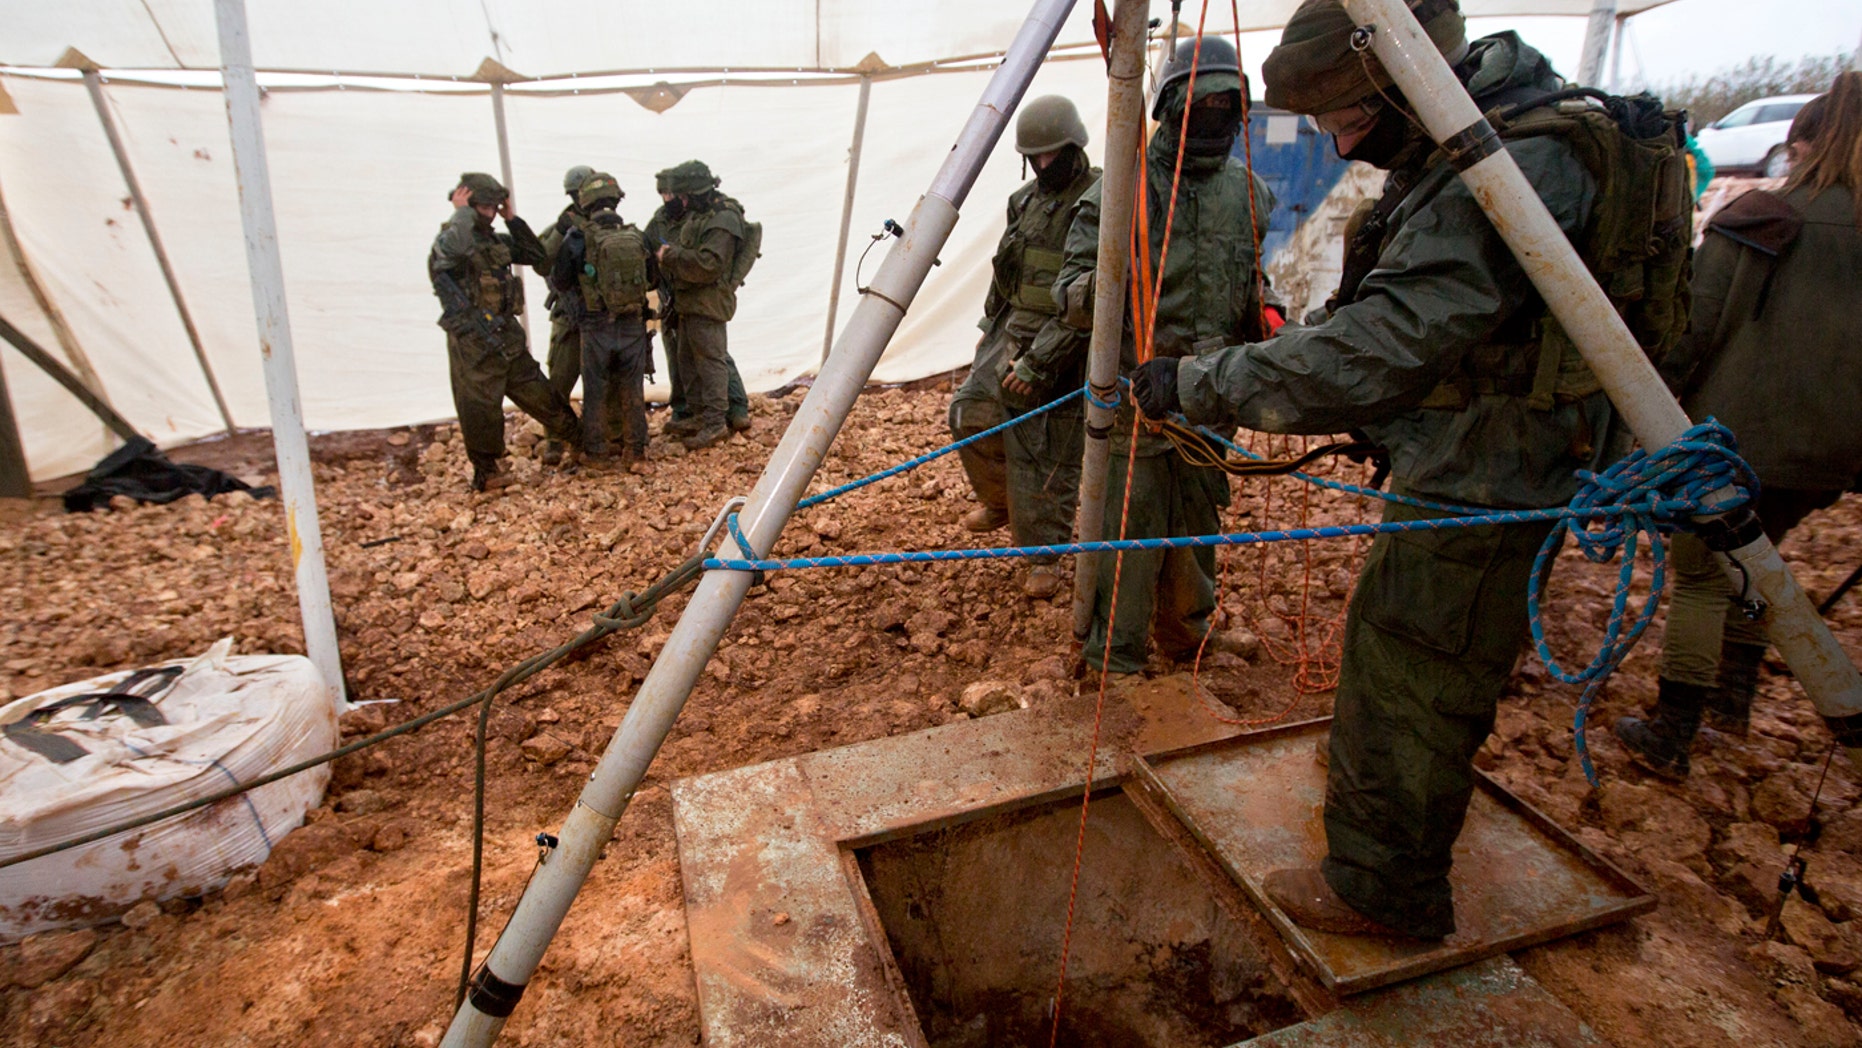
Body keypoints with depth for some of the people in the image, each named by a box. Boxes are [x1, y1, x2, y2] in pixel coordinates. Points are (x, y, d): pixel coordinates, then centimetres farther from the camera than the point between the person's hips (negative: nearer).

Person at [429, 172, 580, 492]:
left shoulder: (496, 240, 13)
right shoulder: (446, 241, -10)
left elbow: (536, 255, 15)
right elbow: (457, 245, -35)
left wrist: (512, 219, 8)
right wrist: (461, 211, -18)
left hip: (508, 336, 7)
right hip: (473, 344, -6)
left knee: (539, 394, 16)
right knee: (481, 408, 3)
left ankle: (578, 439, 29)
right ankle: (485, 473, 16)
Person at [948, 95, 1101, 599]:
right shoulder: (1026, 199, 10)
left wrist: (1039, 363, -22)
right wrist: (989, 325, 20)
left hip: (1064, 349, -7)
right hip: (1013, 332, 8)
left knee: (1050, 455, -1)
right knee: (971, 413, 6)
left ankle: (1045, 557, 14)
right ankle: (1000, 502, 31)